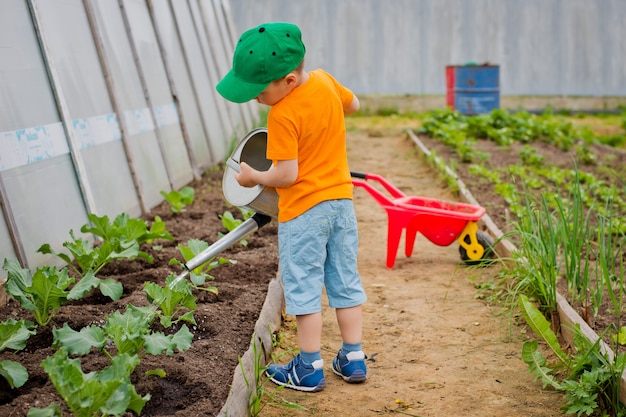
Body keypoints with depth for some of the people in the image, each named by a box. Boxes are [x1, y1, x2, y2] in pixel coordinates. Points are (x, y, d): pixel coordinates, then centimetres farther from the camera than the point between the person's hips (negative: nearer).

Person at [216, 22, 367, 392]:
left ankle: (310, 369, 10)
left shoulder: (283, 116, -21)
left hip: (304, 210, -7)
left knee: (303, 288, 4)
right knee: (345, 282, 14)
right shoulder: (325, 80, -1)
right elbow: (353, 105, 19)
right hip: (341, 199, 8)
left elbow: (286, 175, -20)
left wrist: (253, 177, -4)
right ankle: (354, 359, 20)